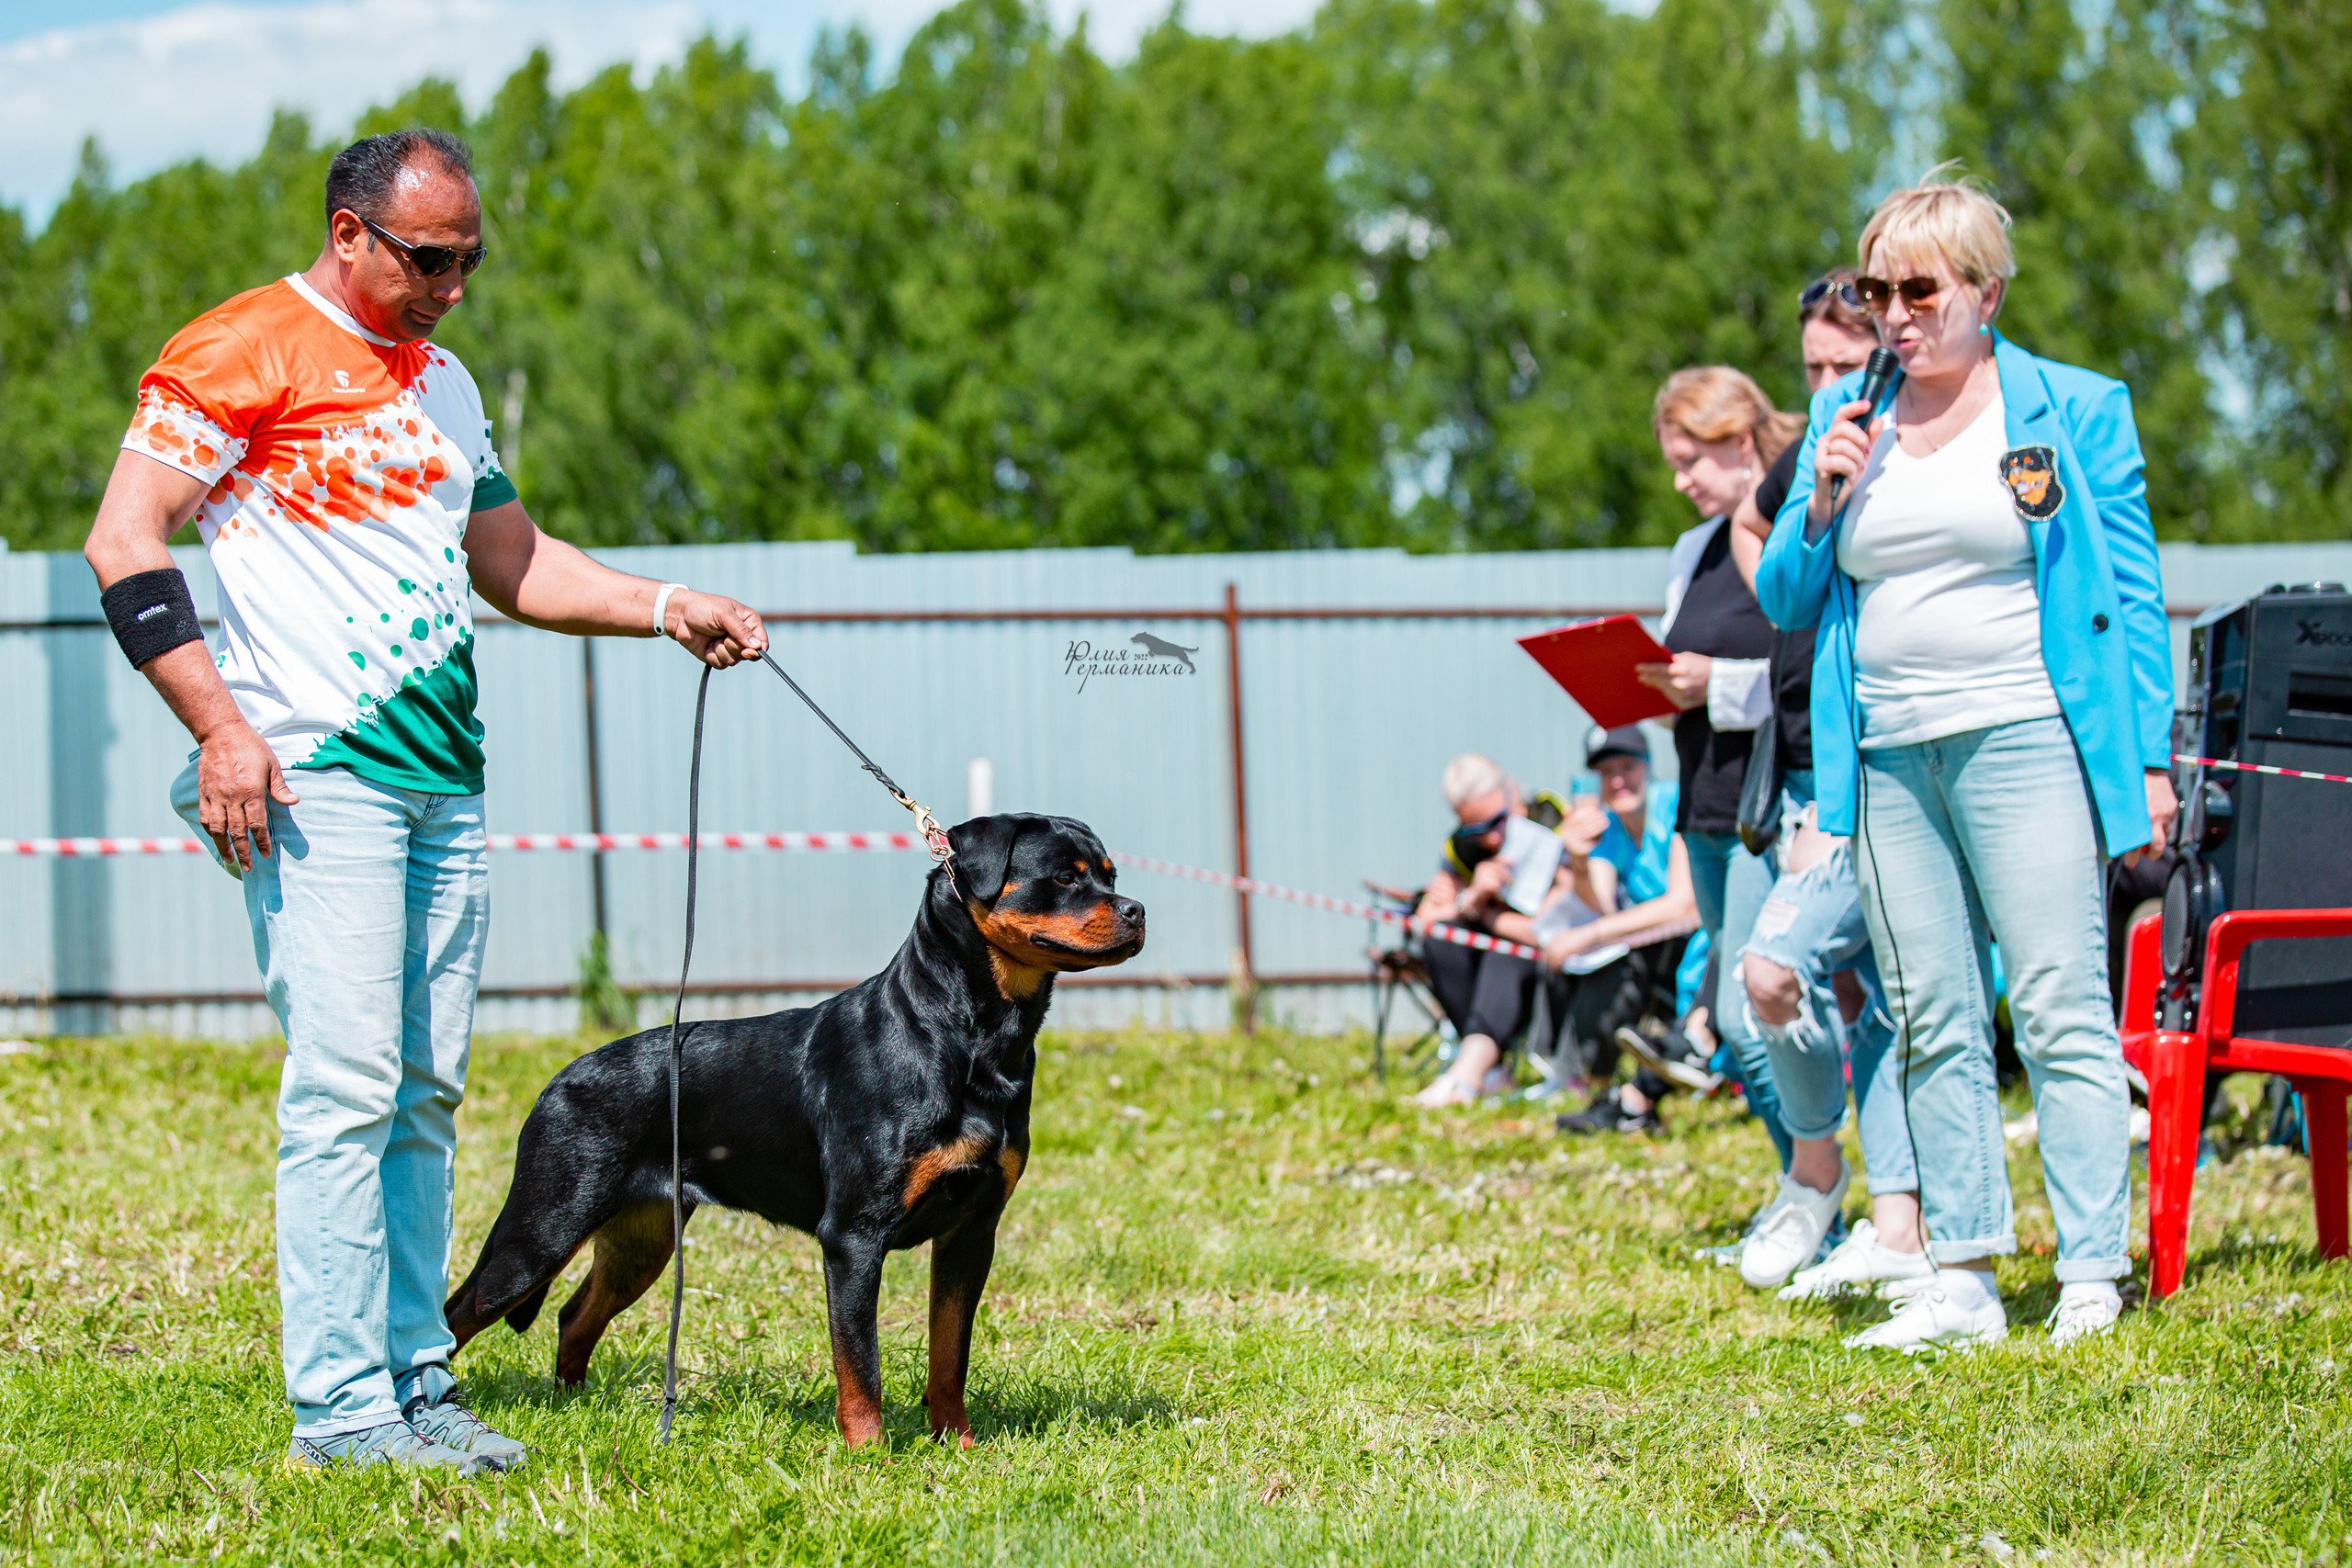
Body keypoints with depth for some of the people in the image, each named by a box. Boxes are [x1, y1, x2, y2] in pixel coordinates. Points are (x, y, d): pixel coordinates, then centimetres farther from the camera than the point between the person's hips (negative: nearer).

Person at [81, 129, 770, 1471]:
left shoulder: (440, 378, 21)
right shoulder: (245, 352, -4)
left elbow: (511, 562, 27)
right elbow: (127, 543, -9)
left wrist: (666, 607, 12)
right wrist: (221, 725, -15)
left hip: (443, 782, 8)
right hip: (316, 780, -8)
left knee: (426, 1095, 7)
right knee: (346, 1089, -12)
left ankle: (416, 1386, 11)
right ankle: (341, 1409, -10)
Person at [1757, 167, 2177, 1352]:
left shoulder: (2074, 411, 3)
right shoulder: (1844, 421, 14)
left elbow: (2131, 592, 2)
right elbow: (1784, 601, 16)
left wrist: (2148, 759, -4)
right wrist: (1823, 505, -3)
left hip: (2026, 743, -5)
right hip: (1890, 763, 5)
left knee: (2060, 1013, -8)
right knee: (1931, 1025, 5)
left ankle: (2092, 1278, -7)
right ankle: (1962, 1282, 9)